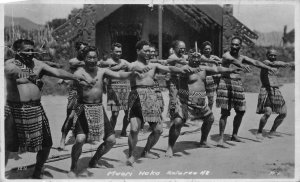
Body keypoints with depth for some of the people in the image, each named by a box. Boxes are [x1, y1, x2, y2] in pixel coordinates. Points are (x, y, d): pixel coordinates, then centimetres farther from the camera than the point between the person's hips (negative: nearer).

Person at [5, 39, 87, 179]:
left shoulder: (37, 64, 7)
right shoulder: (10, 63, -3)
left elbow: (57, 72, 1)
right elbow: (10, 70, -26)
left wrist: (75, 77, -11)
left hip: (36, 108, 4)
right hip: (15, 109, -4)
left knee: (46, 144, 9)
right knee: (7, 146, -3)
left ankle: (37, 172, 30)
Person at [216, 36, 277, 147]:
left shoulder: (242, 57, 13)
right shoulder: (226, 55, -8)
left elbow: (255, 62, 5)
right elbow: (232, 60, -30)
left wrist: (268, 67, -8)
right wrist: (241, 65, -51)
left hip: (238, 83, 7)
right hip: (226, 83, -7)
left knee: (241, 111, 8)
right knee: (225, 112, -11)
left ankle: (234, 135, 24)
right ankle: (221, 138, -5)